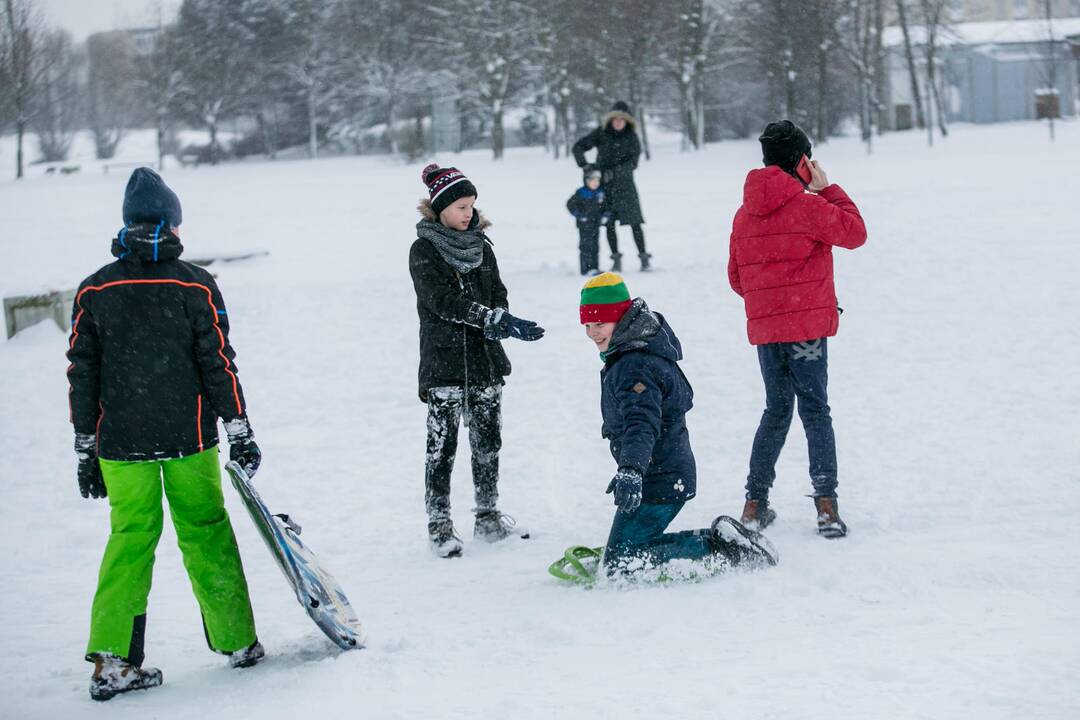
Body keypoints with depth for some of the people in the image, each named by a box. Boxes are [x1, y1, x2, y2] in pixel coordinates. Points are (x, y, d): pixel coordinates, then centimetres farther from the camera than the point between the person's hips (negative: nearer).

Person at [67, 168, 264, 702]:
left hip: (119, 443, 2)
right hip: (188, 438, -2)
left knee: (130, 538, 8)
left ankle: (112, 658, 0)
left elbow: (82, 374, 4)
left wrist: (86, 448, 11)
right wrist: (240, 432, 1)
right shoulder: (194, 285, -5)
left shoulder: (94, 290, 2)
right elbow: (218, 363, -6)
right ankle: (237, 641, 17)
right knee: (206, 534, 9)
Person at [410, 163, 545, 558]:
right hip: (444, 362, -6)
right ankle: (439, 526, 2)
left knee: (488, 442, 10)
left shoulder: (480, 245, 11)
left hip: (486, 361, 6)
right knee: (442, 447, -5)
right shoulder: (423, 251, -7)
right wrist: (499, 321, -27)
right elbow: (446, 300, -18)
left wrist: (497, 323, -13)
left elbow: (498, 294, 10)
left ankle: (488, 518, 20)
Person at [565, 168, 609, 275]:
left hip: (596, 223, 6)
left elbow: (603, 205, 20)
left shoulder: (600, 192, 6)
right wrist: (579, 215, -14)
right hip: (584, 225, -6)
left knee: (595, 247, 10)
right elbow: (570, 204, -9)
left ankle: (595, 268, 17)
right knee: (586, 246, -8)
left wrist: (605, 215, 4)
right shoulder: (581, 193, -11)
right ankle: (586, 269, -8)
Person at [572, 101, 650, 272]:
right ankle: (616, 259, 9)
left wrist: (614, 172, -21)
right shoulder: (601, 133, 0)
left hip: (624, 183, -1)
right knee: (609, 223, 1)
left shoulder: (631, 137, -2)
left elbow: (632, 162, -9)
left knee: (634, 221, -9)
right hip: (605, 185, 1)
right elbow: (578, 147, 2)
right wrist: (584, 164, -14)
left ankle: (643, 257, -5)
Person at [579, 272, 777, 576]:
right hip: (674, 472, 10)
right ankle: (720, 539, 11)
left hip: (658, 484, -10)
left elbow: (642, 422, -37)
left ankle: (718, 545, -9)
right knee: (633, 546, 17)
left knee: (622, 562, -10)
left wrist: (631, 470, -52)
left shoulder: (632, 367, -21)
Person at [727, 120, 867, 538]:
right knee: (815, 411, 1)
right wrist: (828, 189, 5)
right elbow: (854, 232, -2)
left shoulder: (745, 214, 8)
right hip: (807, 326, -5)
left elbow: (736, 277, 14)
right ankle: (826, 504, -6)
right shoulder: (806, 206, -12)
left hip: (763, 327, 5)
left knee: (776, 412, 17)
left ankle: (755, 504, 14)